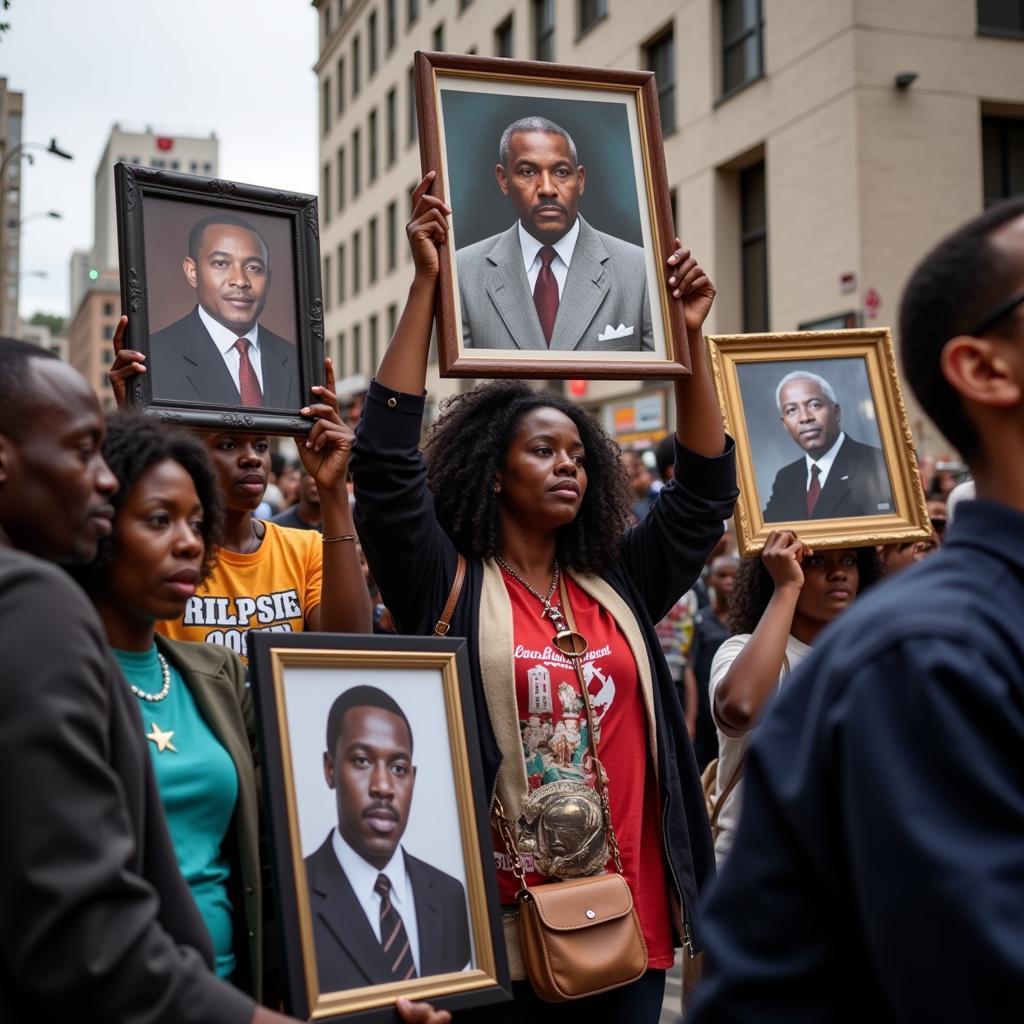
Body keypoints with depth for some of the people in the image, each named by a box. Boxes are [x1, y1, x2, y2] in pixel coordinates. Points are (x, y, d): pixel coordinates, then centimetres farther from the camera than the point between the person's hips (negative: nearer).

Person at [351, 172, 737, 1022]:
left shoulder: (618, 587, 9)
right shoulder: (447, 588, -3)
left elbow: (705, 491, 12)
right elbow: (386, 460, -13)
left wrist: (691, 338, 4)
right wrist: (427, 284, -15)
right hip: (497, 930, -4)